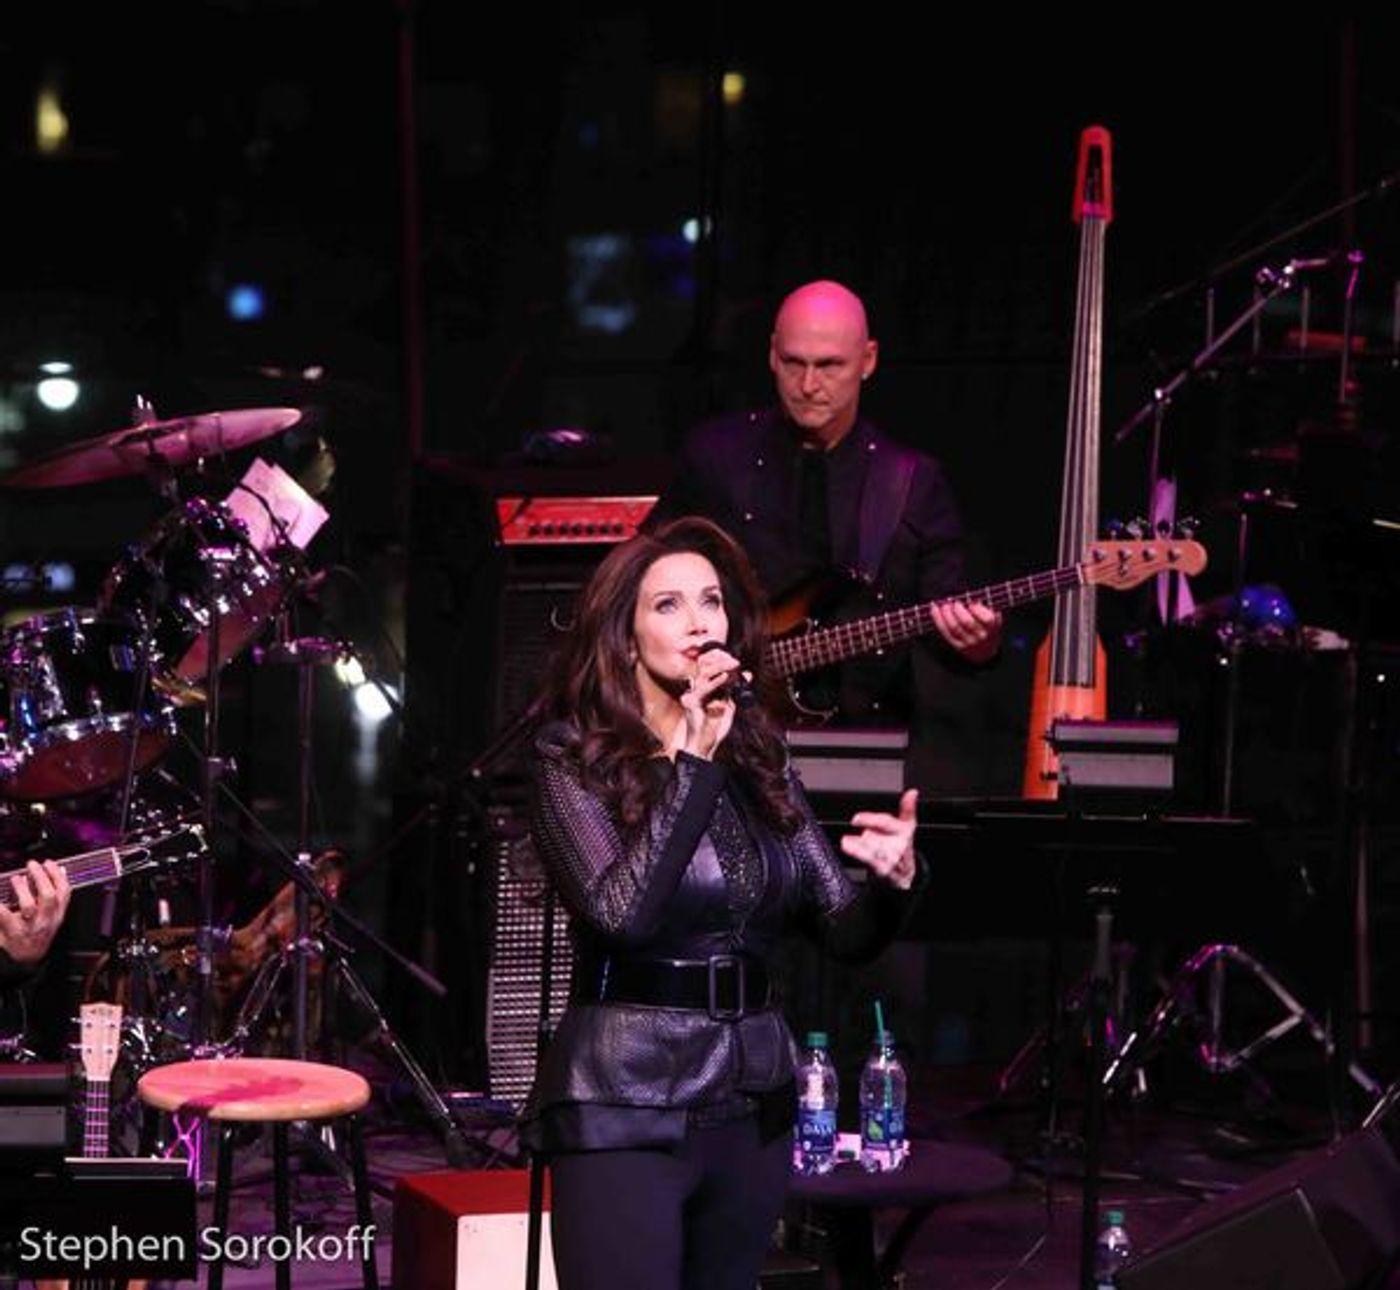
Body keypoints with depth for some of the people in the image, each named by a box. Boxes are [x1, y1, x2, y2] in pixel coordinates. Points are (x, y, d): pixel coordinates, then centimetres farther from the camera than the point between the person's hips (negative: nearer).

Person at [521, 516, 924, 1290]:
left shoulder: (759, 761, 9)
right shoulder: (576, 760, -4)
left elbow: (849, 936, 6)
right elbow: (621, 912, -21)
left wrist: (895, 881, -15)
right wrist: (692, 763, -20)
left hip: (754, 1111, 5)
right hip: (625, 1113, -5)